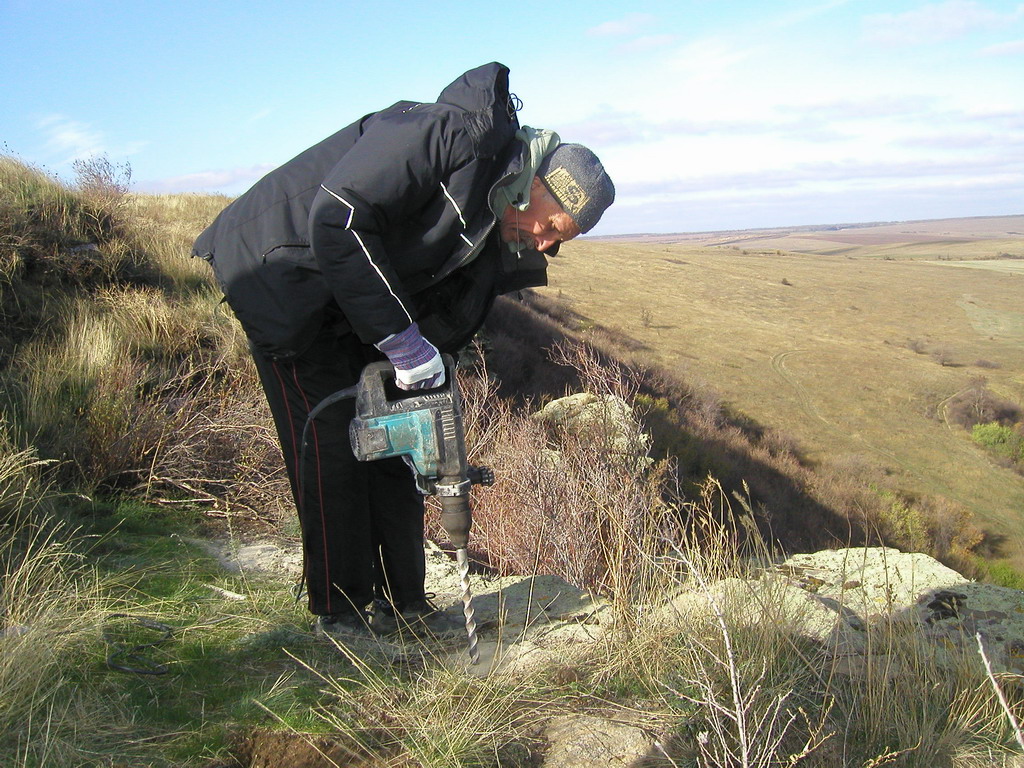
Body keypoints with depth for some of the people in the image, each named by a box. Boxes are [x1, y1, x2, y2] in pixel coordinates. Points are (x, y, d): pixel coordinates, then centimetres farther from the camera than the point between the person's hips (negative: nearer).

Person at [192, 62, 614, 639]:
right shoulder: (459, 133, -27)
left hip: (356, 317, 9)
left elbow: (446, 320, 2)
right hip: (284, 273, -8)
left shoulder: (496, 237, 0)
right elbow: (337, 217, -34)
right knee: (330, 447, -7)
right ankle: (341, 613, 6)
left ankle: (401, 601, 17)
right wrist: (400, 337, -32)